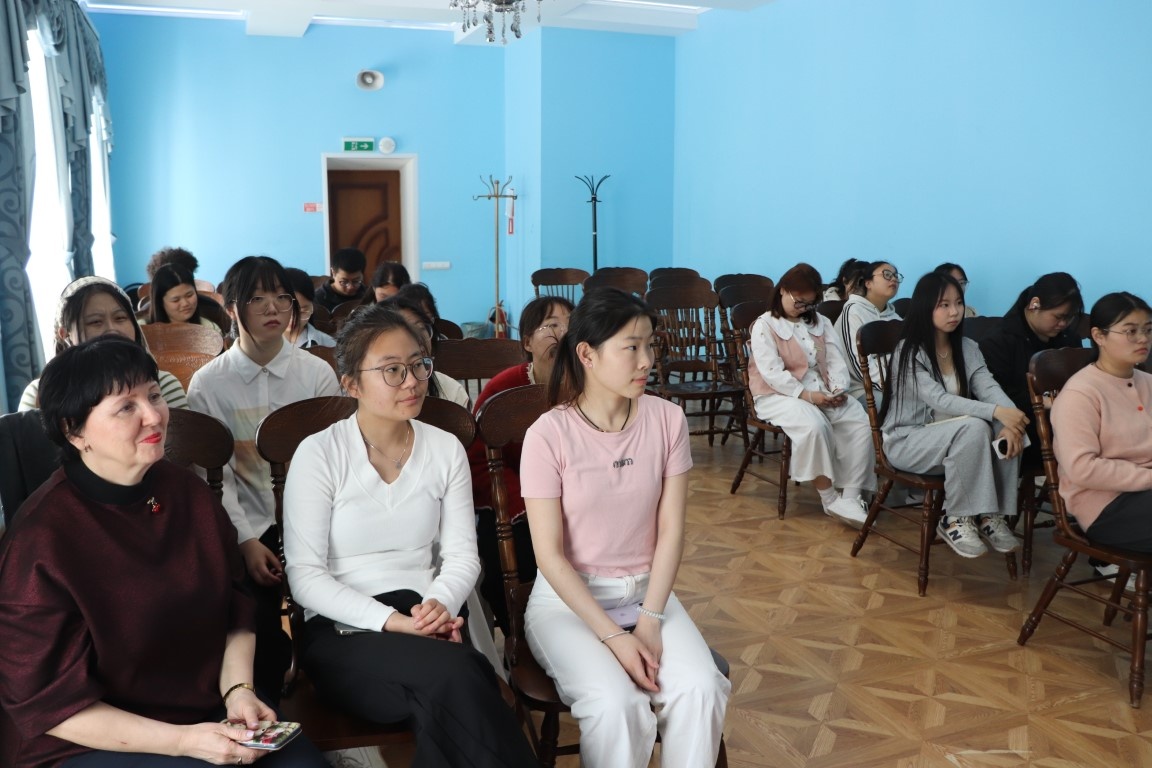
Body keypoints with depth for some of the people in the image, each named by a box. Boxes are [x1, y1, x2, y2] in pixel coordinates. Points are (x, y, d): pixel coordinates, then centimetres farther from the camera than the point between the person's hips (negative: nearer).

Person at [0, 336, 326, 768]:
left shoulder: (187, 491, 1)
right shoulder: (40, 542, -16)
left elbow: (234, 610, 9)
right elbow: (48, 704, -13)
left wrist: (238, 691, -8)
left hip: (210, 709, 5)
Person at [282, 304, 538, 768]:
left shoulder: (446, 449, 6)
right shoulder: (319, 454, -5)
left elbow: (462, 556, 5)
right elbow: (305, 576, -9)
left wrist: (440, 604, -17)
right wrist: (390, 620, -20)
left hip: (425, 624, 3)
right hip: (343, 631, -2)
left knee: (447, 699, -31)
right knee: (451, 673, -31)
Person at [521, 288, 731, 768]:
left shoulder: (667, 420, -5)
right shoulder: (548, 435, -15)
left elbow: (671, 530, -3)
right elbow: (550, 556, -14)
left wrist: (650, 620, -13)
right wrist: (613, 636, -19)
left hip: (646, 592, 3)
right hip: (568, 599, -3)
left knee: (700, 690, -22)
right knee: (617, 705, -28)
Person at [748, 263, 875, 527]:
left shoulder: (821, 322, 16)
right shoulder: (764, 326, -5)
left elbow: (836, 360, 7)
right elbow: (772, 372, -16)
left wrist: (838, 389, -13)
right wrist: (805, 395, -23)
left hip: (821, 390, 6)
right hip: (778, 395, -6)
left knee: (861, 422, -19)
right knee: (814, 426, -35)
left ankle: (851, 496, -20)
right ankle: (829, 499, -22)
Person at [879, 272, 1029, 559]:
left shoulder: (968, 348, 5)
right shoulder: (909, 352, -16)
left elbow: (989, 388, -10)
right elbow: (939, 400, -28)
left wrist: (1012, 418, -32)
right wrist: (997, 412, -39)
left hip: (951, 437, 6)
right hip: (907, 441, -6)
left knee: (1008, 430, -21)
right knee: (973, 428, -33)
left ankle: (993, 515, -12)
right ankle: (956, 520, -21)